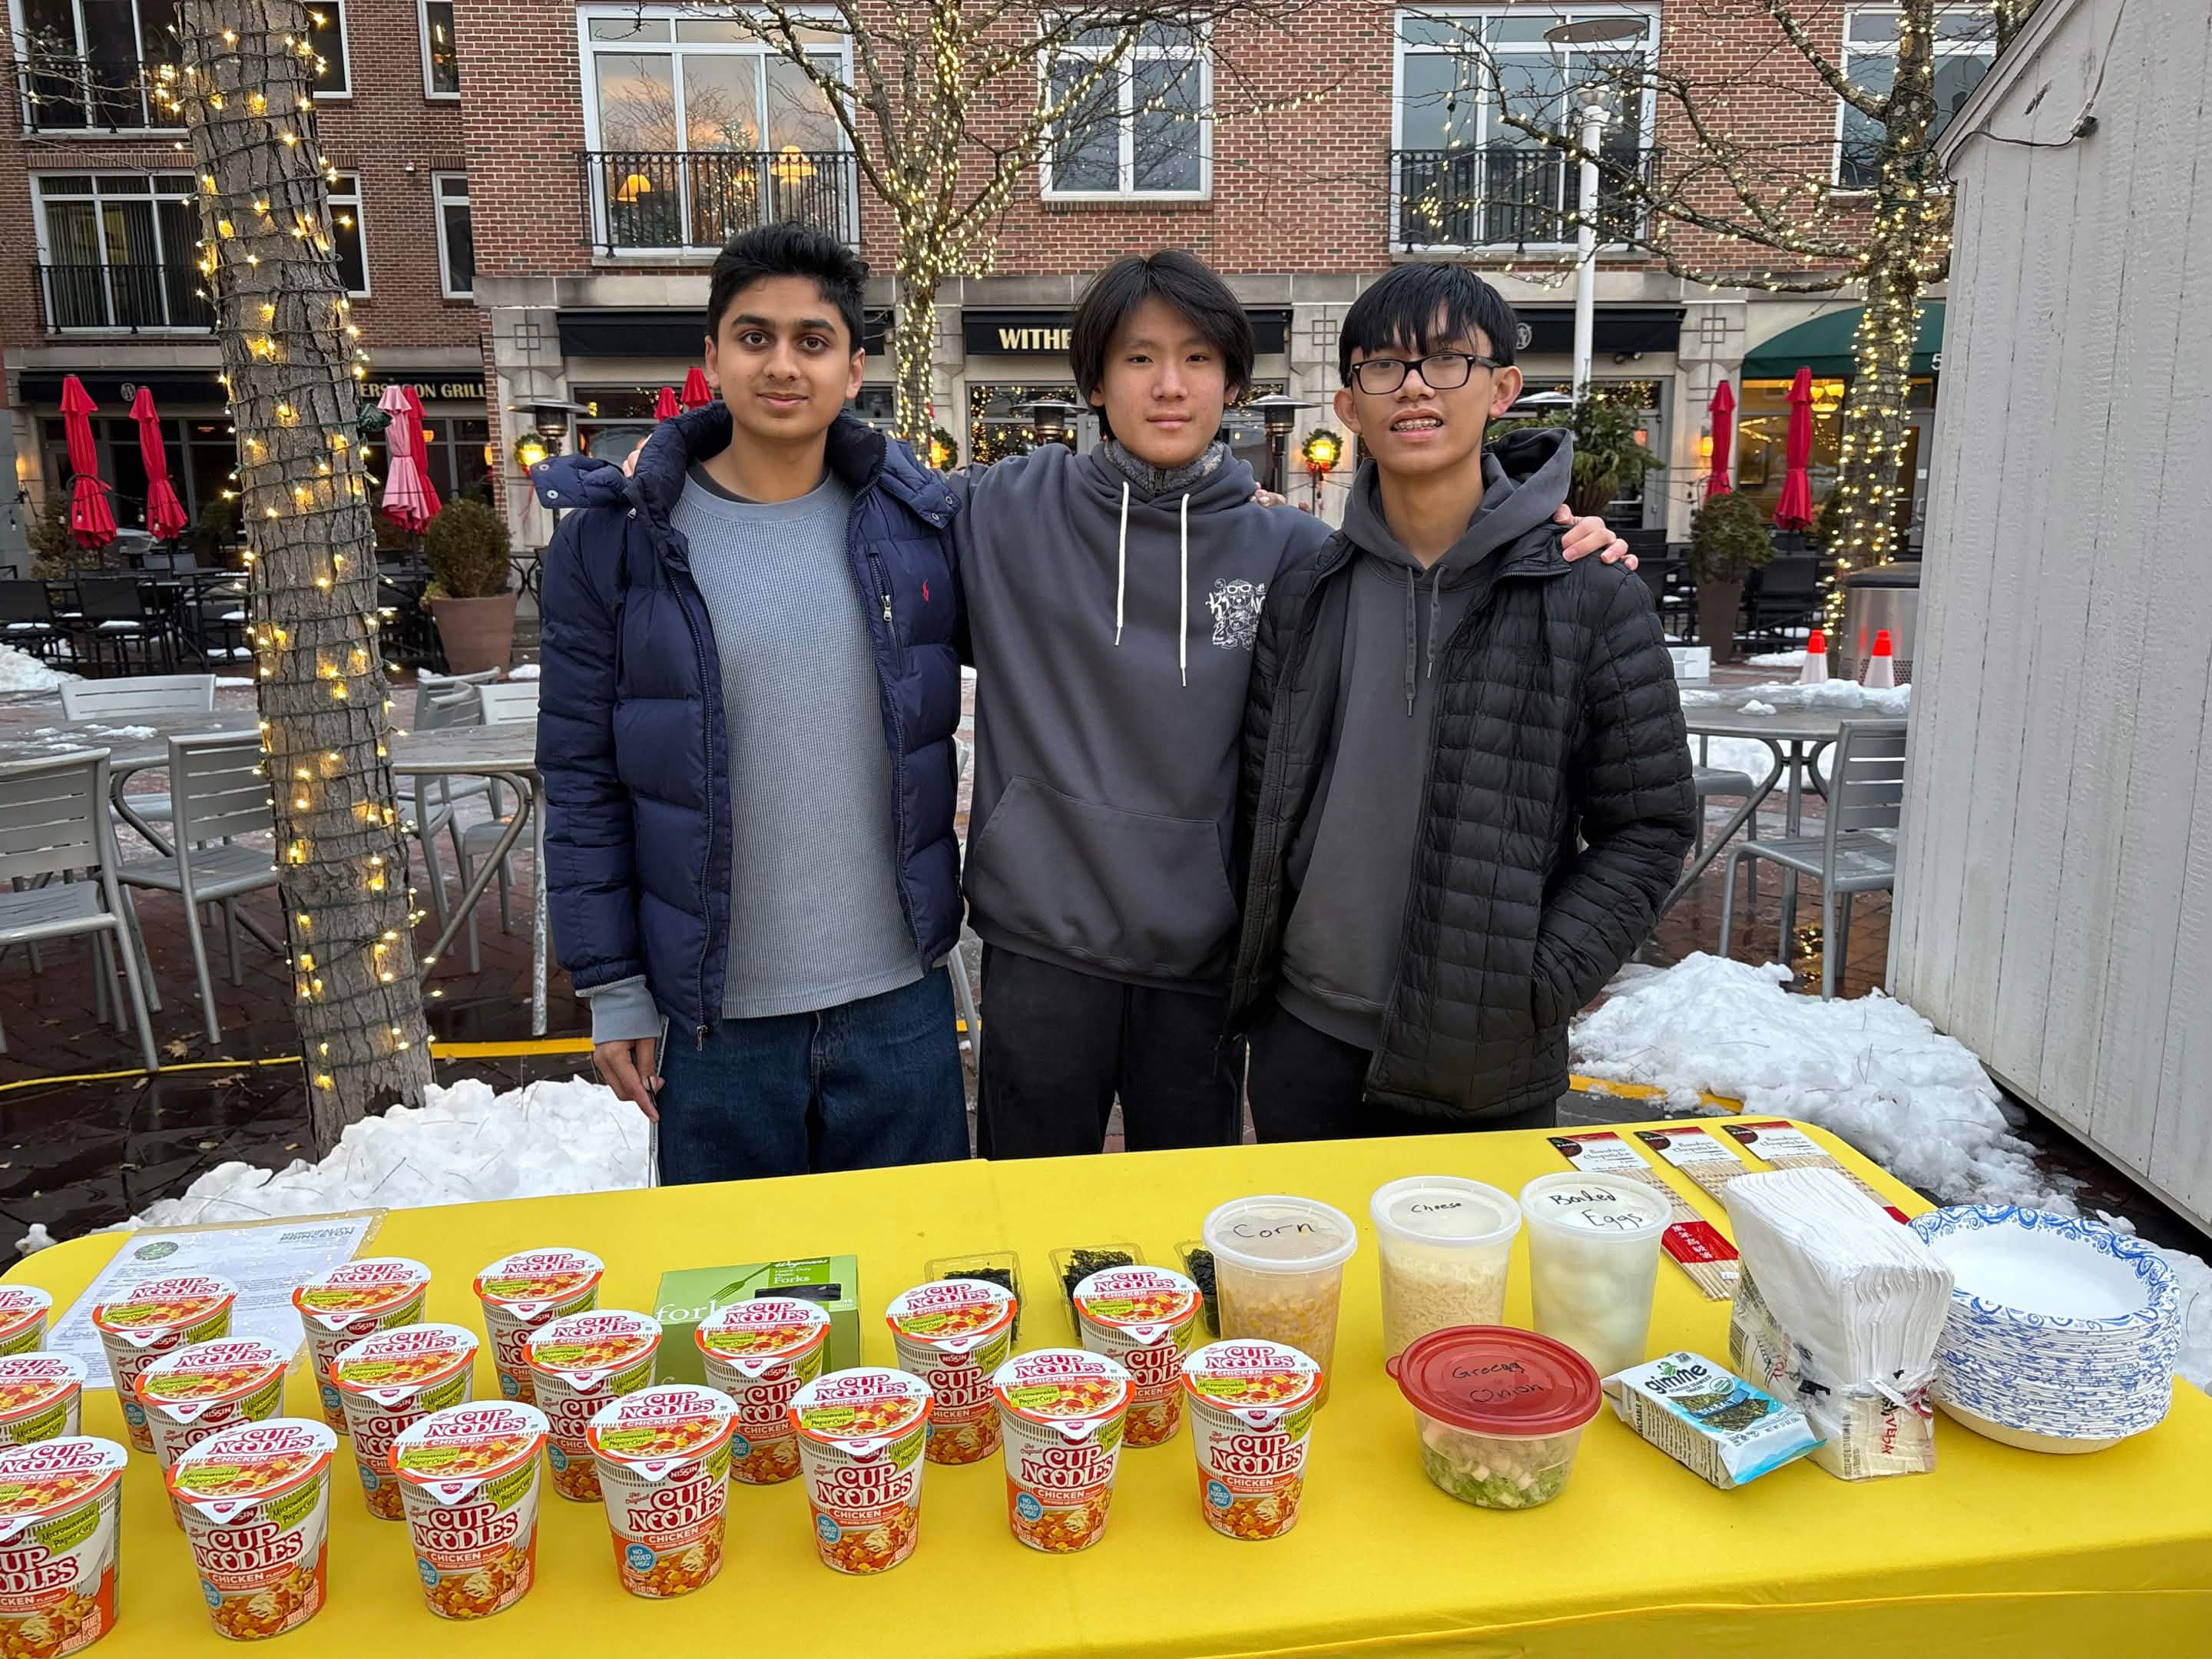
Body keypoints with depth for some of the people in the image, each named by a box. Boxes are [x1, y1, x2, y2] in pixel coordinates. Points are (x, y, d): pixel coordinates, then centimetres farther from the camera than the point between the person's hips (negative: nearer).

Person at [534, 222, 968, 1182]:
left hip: (900, 1004, 2)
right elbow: (582, 780, -2)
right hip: (716, 1020, -1)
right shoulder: (616, 538, -5)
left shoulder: (917, 522, -1)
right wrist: (612, 988, -2)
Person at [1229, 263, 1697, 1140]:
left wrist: (1534, 984, -12)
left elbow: (1650, 824, -4)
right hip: (1308, 1043, 3)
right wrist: (1260, 965, 3)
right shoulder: (1303, 597, 1)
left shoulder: (1592, 598, -8)